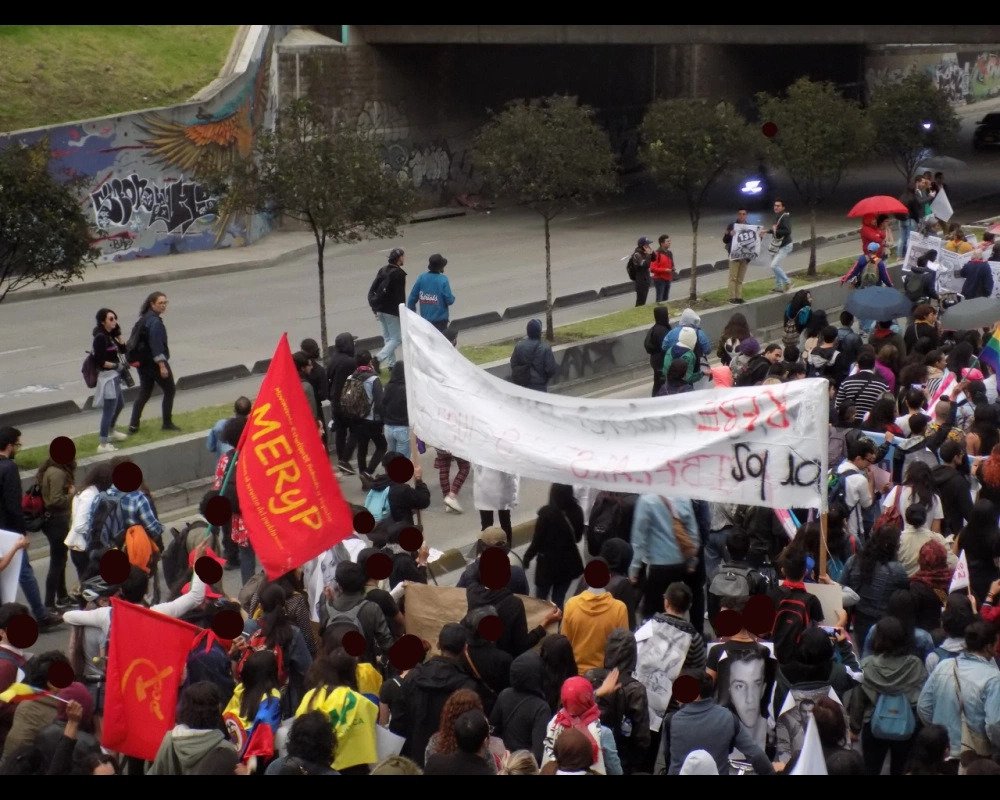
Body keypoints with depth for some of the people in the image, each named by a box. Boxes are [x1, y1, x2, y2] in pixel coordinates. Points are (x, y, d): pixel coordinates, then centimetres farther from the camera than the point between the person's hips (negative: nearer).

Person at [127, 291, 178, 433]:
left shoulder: (144, 319, 10)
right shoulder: (155, 322, -19)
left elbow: (134, 341, 17)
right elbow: (156, 345, -24)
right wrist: (162, 365, -24)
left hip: (143, 363, 9)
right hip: (155, 363, -8)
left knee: (144, 393, 12)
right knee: (169, 390, 7)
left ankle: (133, 425, 7)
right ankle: (167, 423, 10)